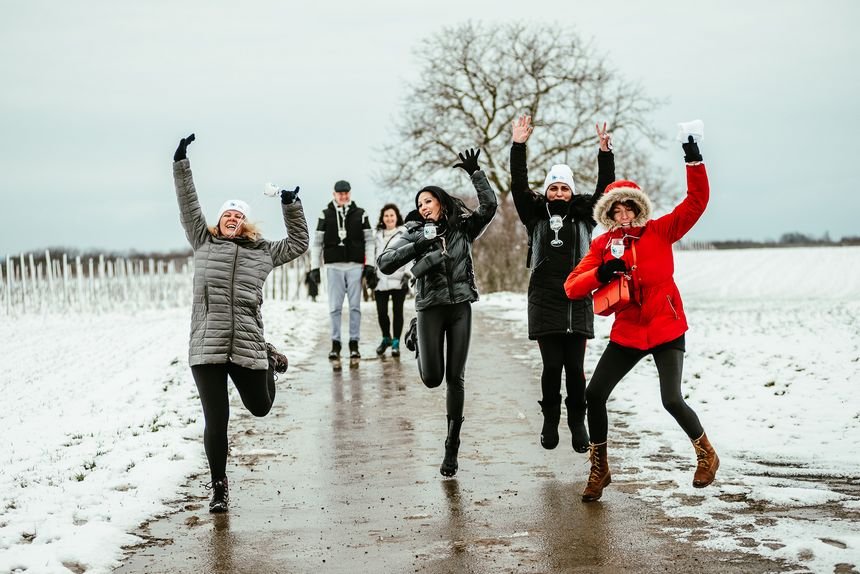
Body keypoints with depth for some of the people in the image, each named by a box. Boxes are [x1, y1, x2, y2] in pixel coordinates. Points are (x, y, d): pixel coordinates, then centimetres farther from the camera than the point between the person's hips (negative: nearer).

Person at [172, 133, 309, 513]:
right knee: (215, 420, -2)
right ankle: (219, 487, 16)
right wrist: (181, 163, 5)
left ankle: (270, 362, 50)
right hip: (206, 349, -1)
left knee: (260, 408, 17)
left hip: (247, 347, 1)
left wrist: (291, 205, 17)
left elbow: (299, 244, 25)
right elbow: (188, 206, 9)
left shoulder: (263, 252, 13)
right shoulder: (204, 243, 12)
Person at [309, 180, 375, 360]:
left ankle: (354, 344, 8)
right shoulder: (326, 215, 6)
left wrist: (370, 265, -2)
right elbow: (317, 242, 7)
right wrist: (314, 267, 2)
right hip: (333, 266, 0)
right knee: (335, 307, 0)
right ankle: (335, 344, 6)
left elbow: (369, 240, 6)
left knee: (355, 306, 2)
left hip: (355, 265, 0)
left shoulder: (360, 214, 6)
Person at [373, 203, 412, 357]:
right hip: (381, 281, 3)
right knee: (381, 312, -1)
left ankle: (396, 342, 12)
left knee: (397, 311, 2)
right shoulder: (378, 235, 14)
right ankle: (386, 339, 22)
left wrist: (408, 274, -13)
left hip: (398, 281, -3)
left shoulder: (405, 233, 1)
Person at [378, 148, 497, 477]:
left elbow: (489, 206, -6)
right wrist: (417, 246, -16)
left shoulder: (463, 228, 7)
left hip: (460, 306, 1)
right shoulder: (414, 233, 3)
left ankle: (452, 446, 8)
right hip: (430, 307, -1)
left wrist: (475, 173, -10)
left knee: (456, 378, 0)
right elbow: (384, 263, -7)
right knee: (432, 378, -4)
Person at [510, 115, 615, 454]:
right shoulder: (536, 216, 9)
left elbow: (605, 189, 1)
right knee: (551, 366, 0)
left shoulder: (583, 216, 10)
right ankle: (550, 422, 14)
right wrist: (518, 147, -8)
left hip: (578, 302, 0)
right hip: (544, 302, 0)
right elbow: (518, 187, -1)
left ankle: (578, 423, 13)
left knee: (575, 367, 0)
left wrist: (605, 153, -11)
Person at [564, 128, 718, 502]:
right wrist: (601, 273, -23)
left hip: (666, 330, -3)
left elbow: (697, 201, -12)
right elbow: (572, 287, -6)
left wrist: (694, 162, -22)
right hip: (627, 332, 3)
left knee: (671, 400, -14)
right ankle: (599, 468, 16)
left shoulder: (660, 231, -4)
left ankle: (706, 454, 16)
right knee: (594, 394, -4)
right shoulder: (603, 245, 1)